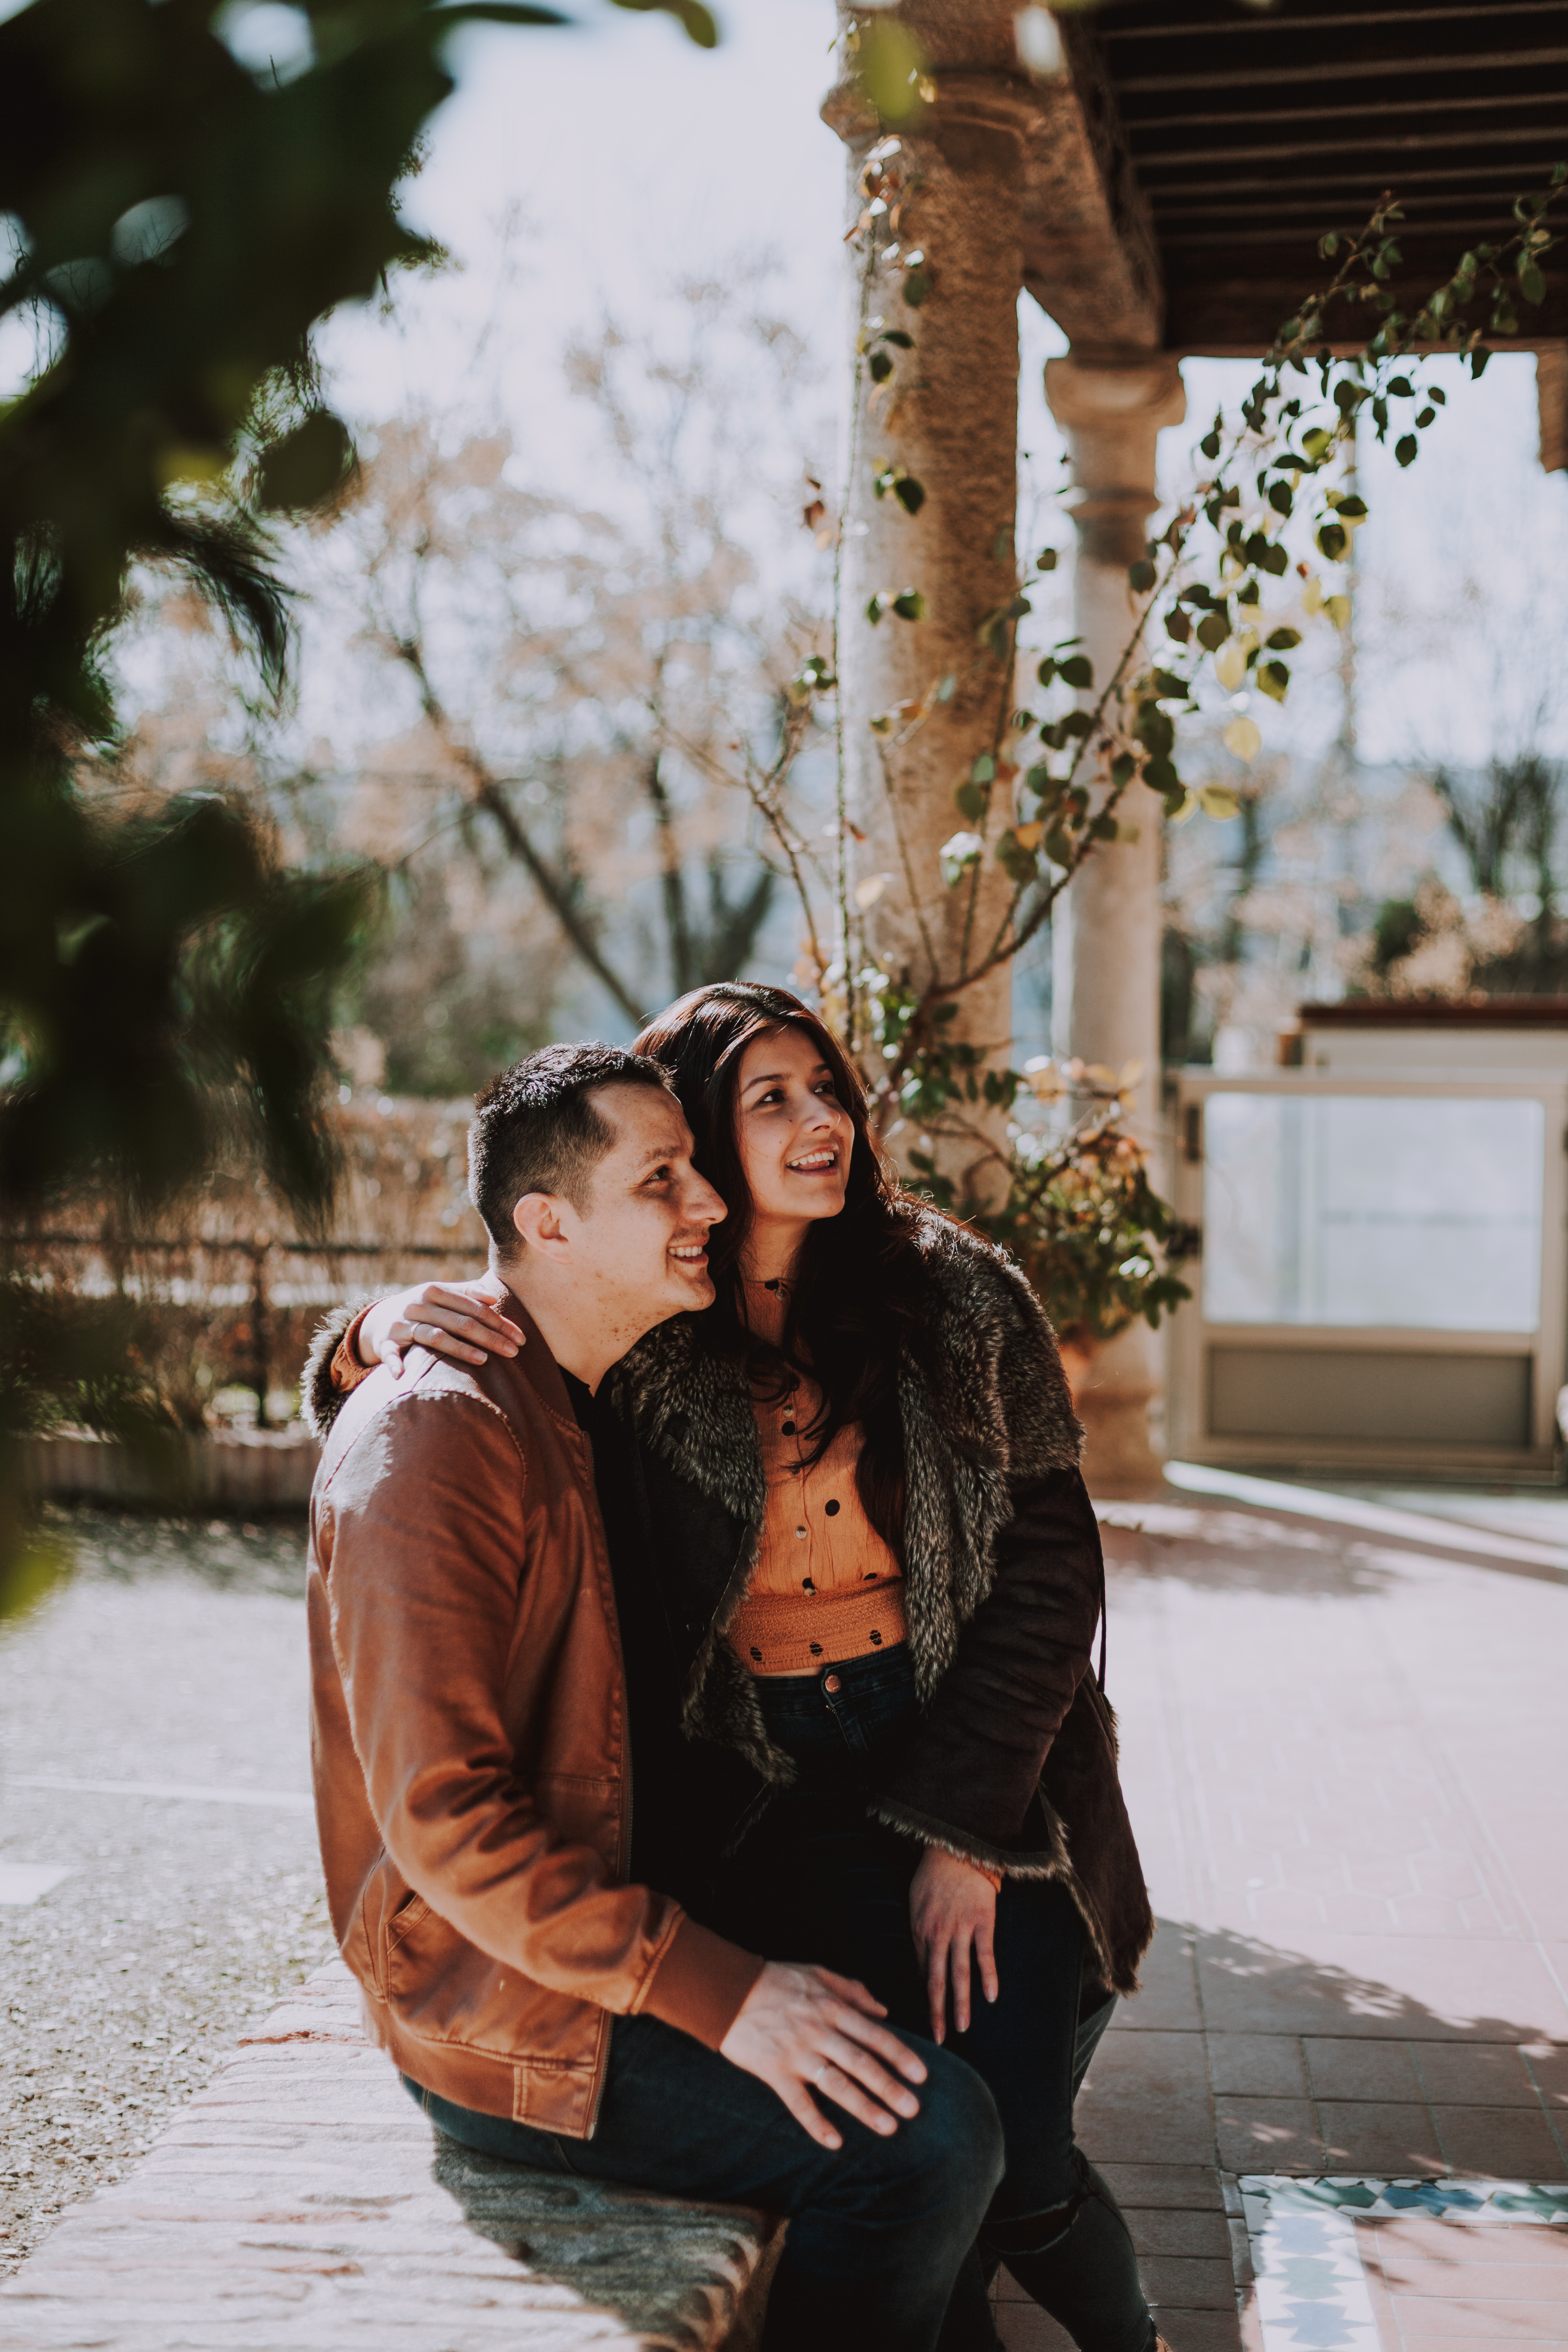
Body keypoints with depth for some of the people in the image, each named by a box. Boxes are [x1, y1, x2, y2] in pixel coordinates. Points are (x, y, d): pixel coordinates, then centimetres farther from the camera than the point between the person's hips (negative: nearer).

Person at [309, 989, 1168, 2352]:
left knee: (1016, 2163, -9)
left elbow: (1048, 1561, -1)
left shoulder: (958, 1296, -1)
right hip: (760, 1793, 0)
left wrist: (967, 1834, -7)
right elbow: (359, 1399, 9)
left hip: (985, 1771, 0)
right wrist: (388, 1329, -17)